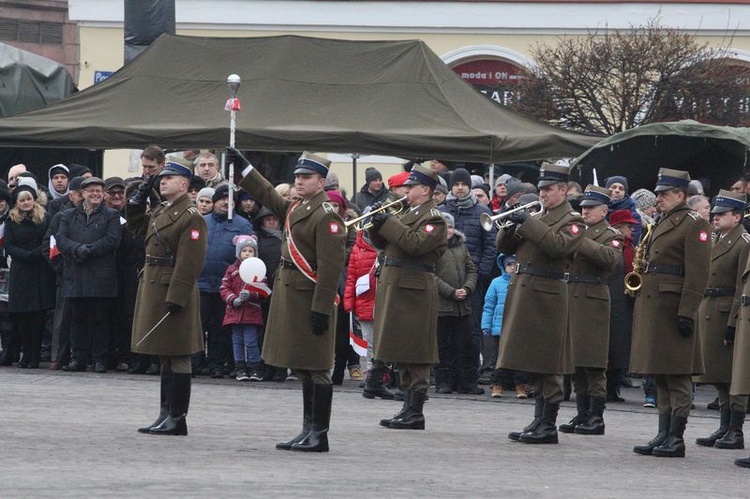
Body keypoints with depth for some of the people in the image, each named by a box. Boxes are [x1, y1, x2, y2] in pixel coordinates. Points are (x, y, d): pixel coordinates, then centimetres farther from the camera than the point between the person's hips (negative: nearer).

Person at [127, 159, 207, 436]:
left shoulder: (191, 218, -13)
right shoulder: (160, 211, 14)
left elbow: (189, 263, -19)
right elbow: (135, 224, 31)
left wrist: (175, 298, -24)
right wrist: (140, 195, 16)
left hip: (173, 291, -9)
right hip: (153, 289, 9)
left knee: (177, 358, -4)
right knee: (165, 358, 13)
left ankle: (177, 418, -1)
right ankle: (166, 415, 19)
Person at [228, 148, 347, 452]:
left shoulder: (326, 216, -16)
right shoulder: (296, 208, 11)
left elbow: (330, 267, -20)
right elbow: (269, 197, 32)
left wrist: (321, 309, -23)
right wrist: (243, 166, 32)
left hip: (310, 298, -10)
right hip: (290, 294, 10)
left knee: (315, 369, -5)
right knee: (304, 369, 14)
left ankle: (319, 434, -2)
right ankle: (309, 431, 20)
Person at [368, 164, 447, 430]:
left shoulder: (433, 218, -8)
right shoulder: (406, 213, 20)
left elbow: (415, 243, -22)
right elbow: (382, 243, 20)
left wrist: (388, 223, -18)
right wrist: (377, 223, 2)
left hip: (413, 289, -9)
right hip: (394, 286, 9)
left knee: (414, 352, -8)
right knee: (402, 352, 11)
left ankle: (415, 413, -6)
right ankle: (409, 407, 16)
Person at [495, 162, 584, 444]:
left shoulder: (572, 221, -3)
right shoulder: (537, 218, 20)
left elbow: (558, 246, -22)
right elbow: (505, 247, 16)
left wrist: (528, 223, -19)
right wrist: (510, 225, -3)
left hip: (547, 295, -8)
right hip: (523, 291, 8)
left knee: (548, 366, -7)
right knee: (534, 365, 11)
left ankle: (549, 426, -5)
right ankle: (539, 421, 16)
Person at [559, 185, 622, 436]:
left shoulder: (610, 235, -2)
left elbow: (610, 257, -23)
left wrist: (580, 242, -25)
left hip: (593, 300, -7)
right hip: (571, 300, 7)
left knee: (592, 364, -6)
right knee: (576, 362, 9)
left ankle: (596, 418, -3)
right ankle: (582, 415, 14)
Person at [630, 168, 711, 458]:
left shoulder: (693, 224, -8)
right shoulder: (662, 223, 20)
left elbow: (697, 274, -15)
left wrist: (686, 313, -20)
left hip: (673, 308, -9)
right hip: (651, 308, 9)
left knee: (677, 377, -6)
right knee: (660, 377, 10)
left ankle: (676, 439, -4)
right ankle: (664, 436, 13)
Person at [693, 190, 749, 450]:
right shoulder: (714, 239, 15)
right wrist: (700, 313, 12)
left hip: (729, 314, -8)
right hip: (708, 310, 8)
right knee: (720, 378, 11)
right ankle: (724, 428, 17)